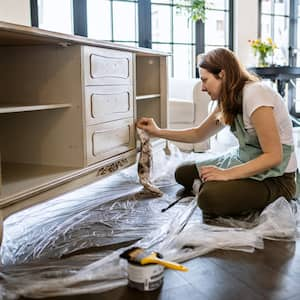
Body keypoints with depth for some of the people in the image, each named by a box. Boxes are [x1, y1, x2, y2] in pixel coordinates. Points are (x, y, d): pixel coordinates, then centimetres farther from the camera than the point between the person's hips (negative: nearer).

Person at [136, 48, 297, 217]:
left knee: (210, 197, -30)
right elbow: (199, 134, 17)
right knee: (183, 173, 6)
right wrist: (158, 132, 10)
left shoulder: (255, 94, -23)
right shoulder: (228, 101, 4)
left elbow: (274, 156, -25)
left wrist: (227, 174, -26)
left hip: (276, 177, -8)